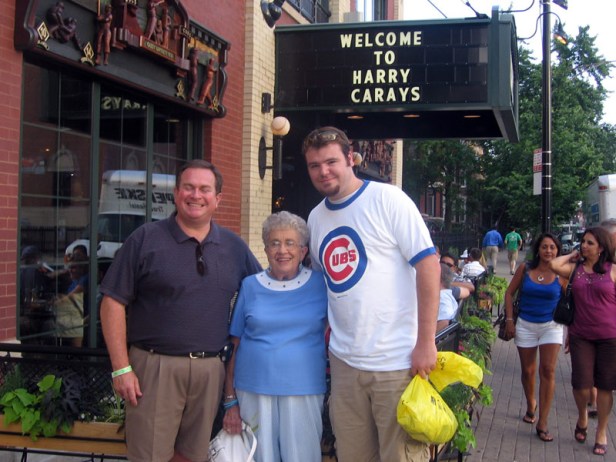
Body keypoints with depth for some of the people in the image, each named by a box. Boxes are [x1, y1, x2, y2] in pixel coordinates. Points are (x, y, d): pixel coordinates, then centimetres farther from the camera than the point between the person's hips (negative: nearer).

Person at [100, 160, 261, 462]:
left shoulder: (234, 247, 9)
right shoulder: (146, 239, -2)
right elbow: (113, 302, -4)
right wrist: (121, 368, -10)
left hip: (210, 369, 4)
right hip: (155, 366, -3)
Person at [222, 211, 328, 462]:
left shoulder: (320, 284, 2)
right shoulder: (250, 286, 4)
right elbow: (234, 347, 6)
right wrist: (230, 401, 3)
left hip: (303, 391, -1)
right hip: (253, 390, 1)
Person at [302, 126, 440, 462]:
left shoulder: (388, 199, -8)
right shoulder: (315, 218, 11)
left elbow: (429, 264, -12)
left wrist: (426, 342, -16)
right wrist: (327, 332, 13)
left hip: (398, 361, -6)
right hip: (344, 360, 6)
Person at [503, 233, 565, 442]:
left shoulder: (561, 274, -6)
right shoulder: (525, 269, -3)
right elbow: (510, 293, 5)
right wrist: (509, 320, -1)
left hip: (551, 325, -2)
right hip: (526, 325, 2)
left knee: (548, 370, -11)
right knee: (528, 371, 13)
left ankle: (542, 423, -6)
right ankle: (531, 405, 42)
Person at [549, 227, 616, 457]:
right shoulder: (575, 268, 6)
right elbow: (554, 265, -13)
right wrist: (573, 255, 2)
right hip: (581, 336, 2)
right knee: (581, 384, -2)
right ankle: (582, 418, 30)